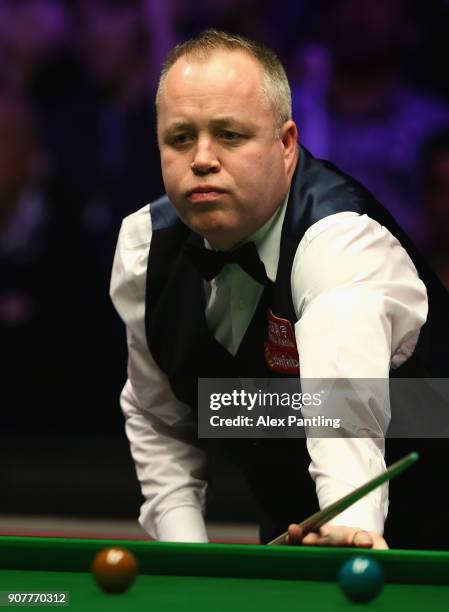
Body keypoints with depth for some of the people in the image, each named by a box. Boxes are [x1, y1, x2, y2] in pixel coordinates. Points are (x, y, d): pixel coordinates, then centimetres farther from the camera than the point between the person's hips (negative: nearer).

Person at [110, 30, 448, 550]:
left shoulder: (343, 241, -26)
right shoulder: (143, 246, -6)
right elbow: (154, 417, 8)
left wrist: (352, 526, -64)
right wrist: (185, 555, -4)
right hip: (283, 526, 5)